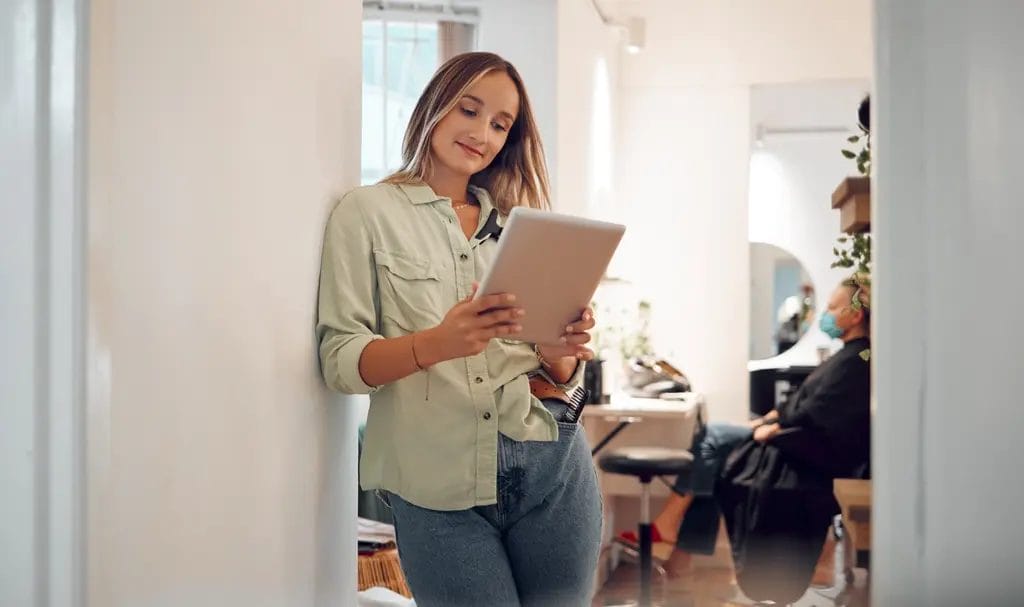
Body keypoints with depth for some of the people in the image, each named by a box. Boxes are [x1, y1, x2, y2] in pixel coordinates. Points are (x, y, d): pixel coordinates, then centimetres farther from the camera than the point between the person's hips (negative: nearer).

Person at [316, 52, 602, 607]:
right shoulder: (368, 212, 1)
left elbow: (563, 375, 12)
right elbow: (339, 359, -8)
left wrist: (559, 353, -12)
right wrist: (436, 343, -25)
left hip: (552, 468, 4)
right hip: (439, 489, -4)